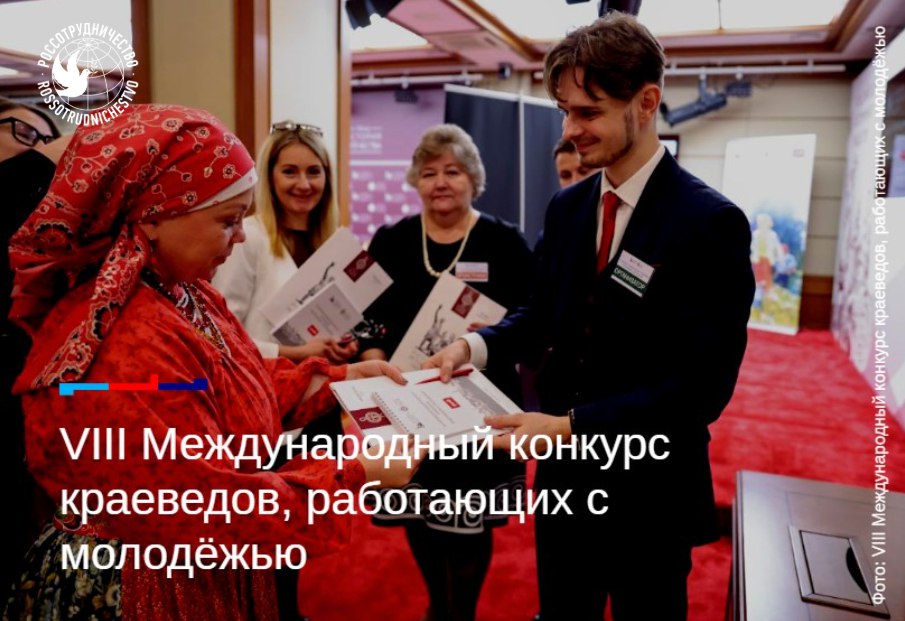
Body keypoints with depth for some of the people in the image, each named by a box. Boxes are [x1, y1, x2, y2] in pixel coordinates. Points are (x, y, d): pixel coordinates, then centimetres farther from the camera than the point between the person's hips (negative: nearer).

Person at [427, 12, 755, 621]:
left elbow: (703, 385, -22)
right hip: (565, 474, 6)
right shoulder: (567, 206, 1)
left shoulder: (710, 222, -19)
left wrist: (571, 425, -29)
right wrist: (477, 343, -9)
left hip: (649, 490, -5)